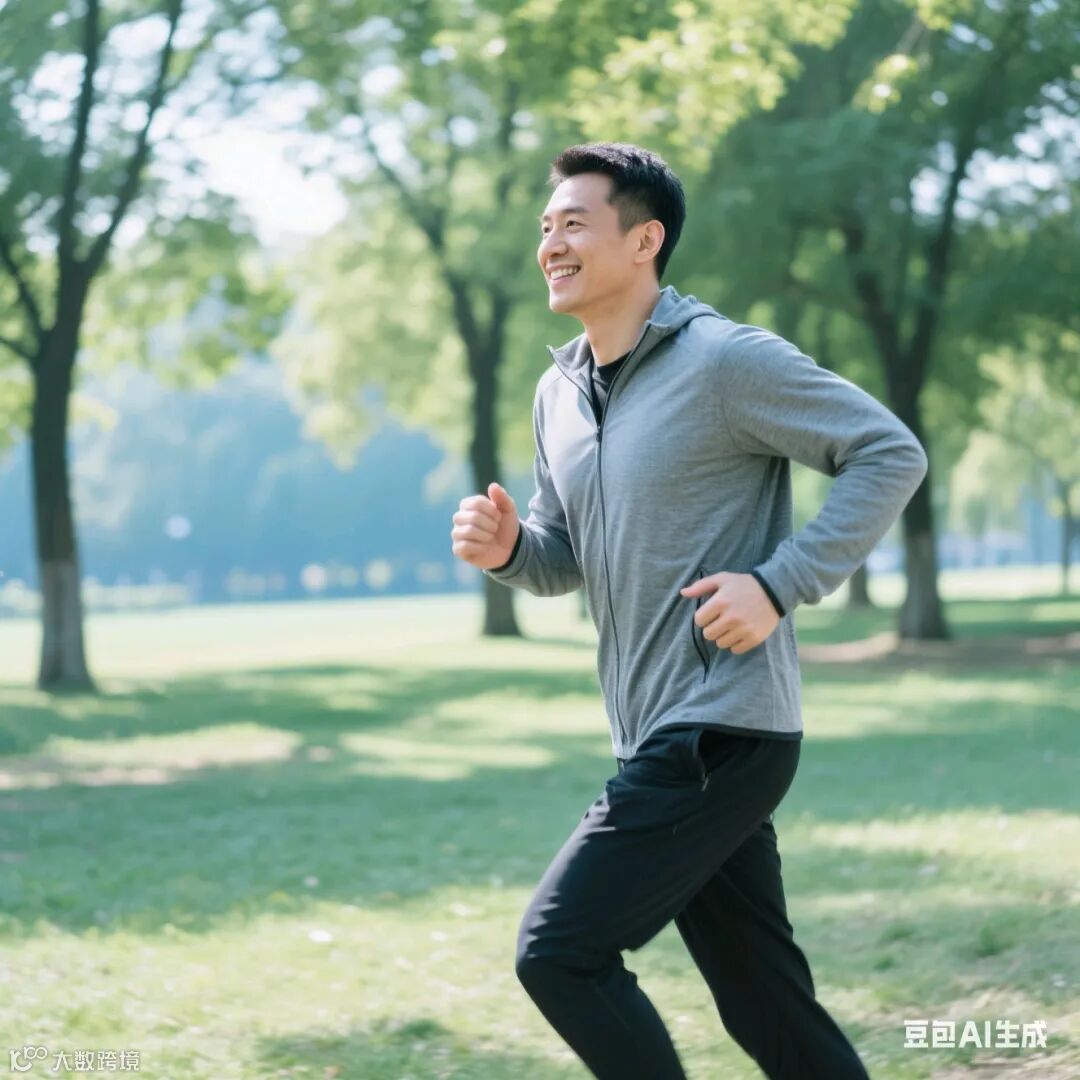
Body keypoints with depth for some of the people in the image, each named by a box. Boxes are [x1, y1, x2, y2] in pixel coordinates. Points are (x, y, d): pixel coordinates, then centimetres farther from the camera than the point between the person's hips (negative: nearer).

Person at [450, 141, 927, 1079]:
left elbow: (891, 454, -11)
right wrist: (507, 548, -2)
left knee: (559, 951, -11)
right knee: (767, 1005, 12)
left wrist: (779, 586, -18)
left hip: (722, 732, -8)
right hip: (663, 740, 8)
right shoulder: (559, 393, 13)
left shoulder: (727, 360, -11)